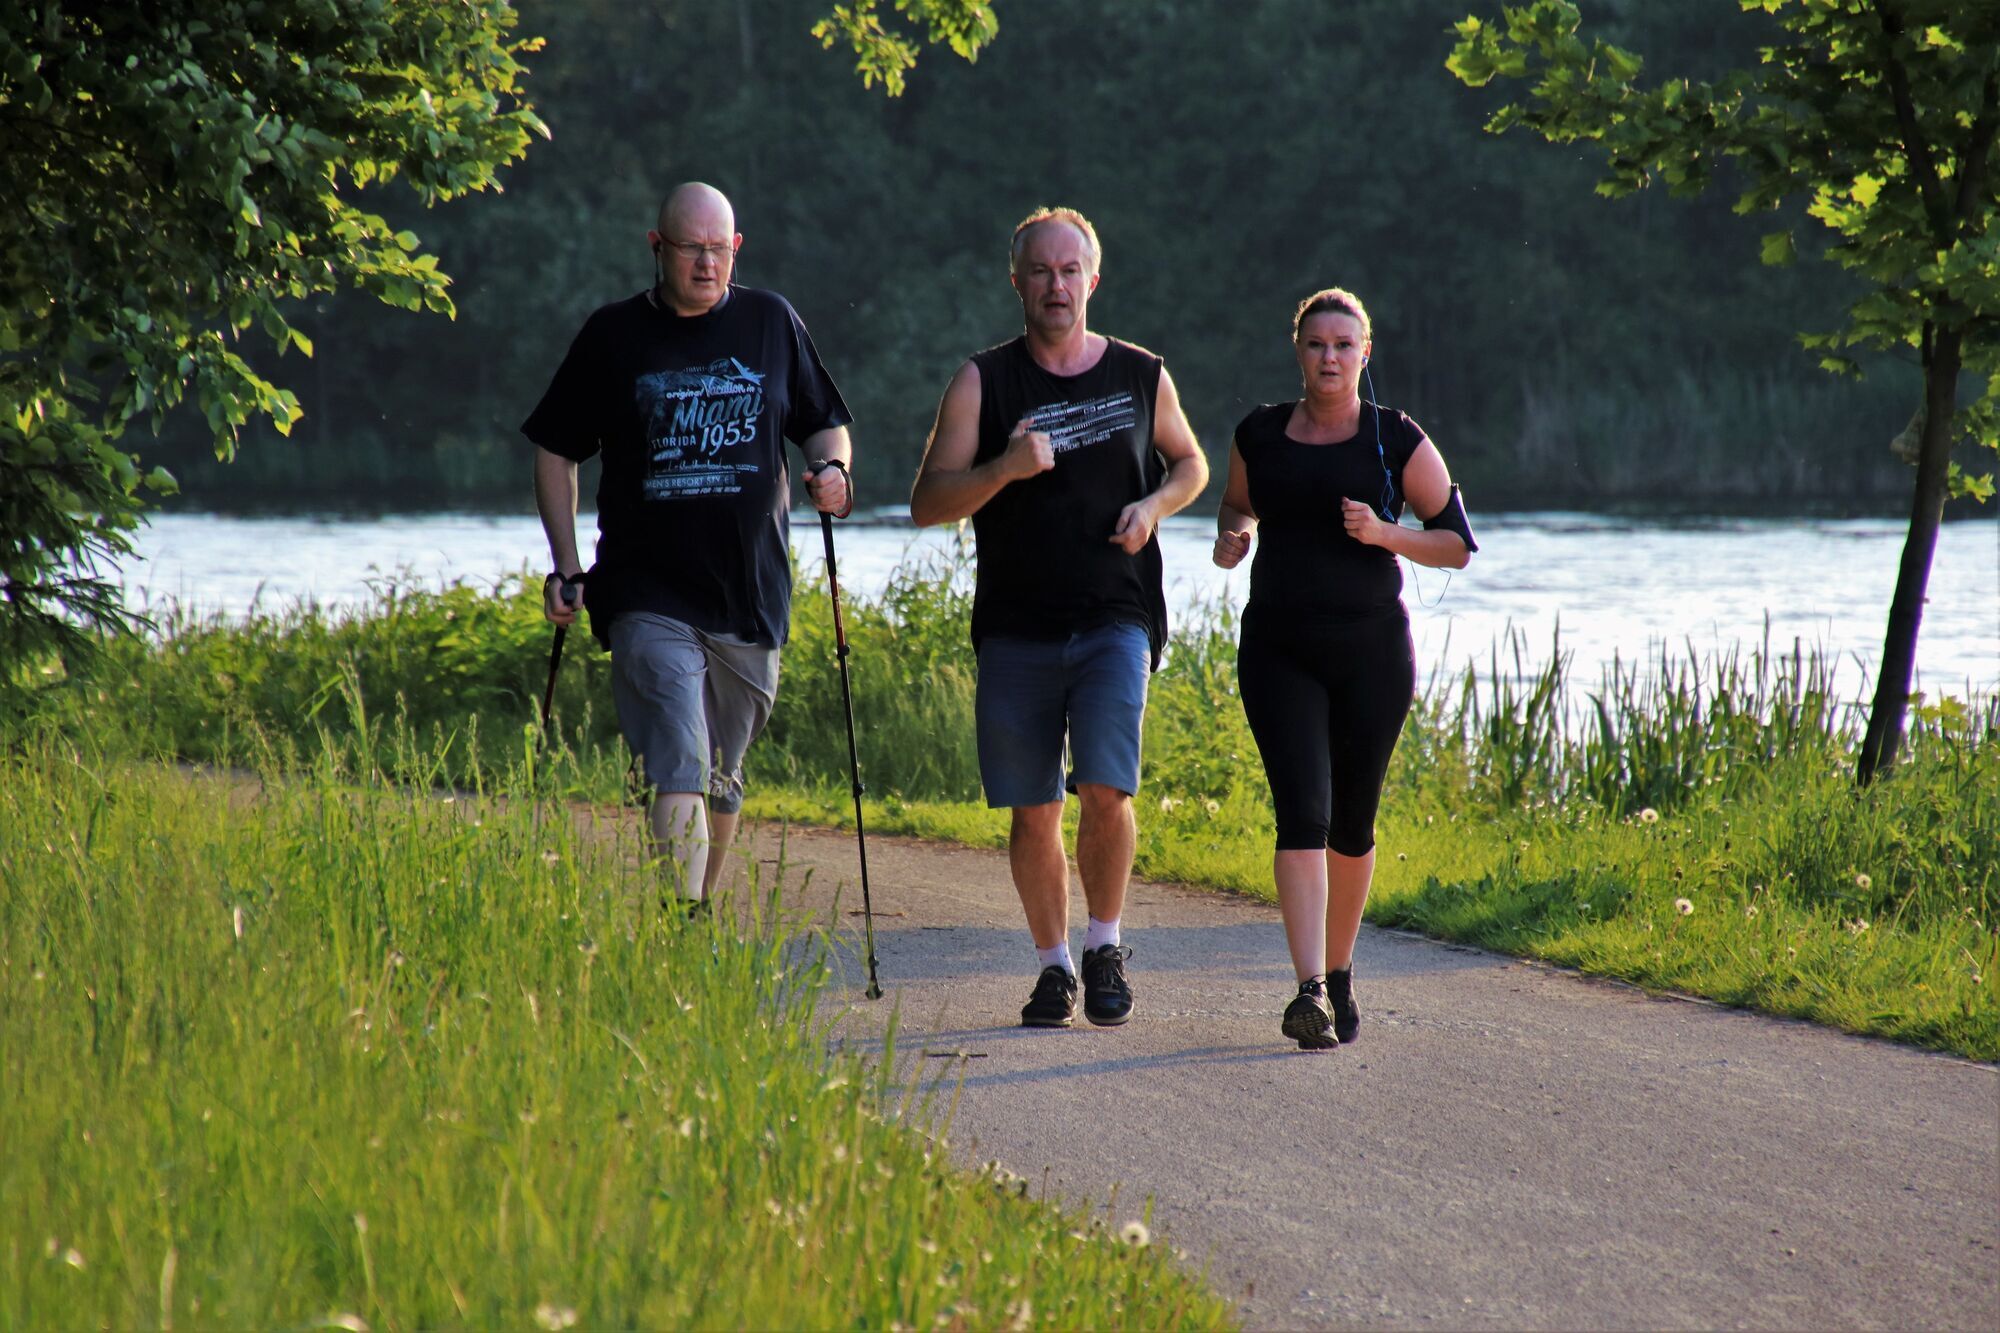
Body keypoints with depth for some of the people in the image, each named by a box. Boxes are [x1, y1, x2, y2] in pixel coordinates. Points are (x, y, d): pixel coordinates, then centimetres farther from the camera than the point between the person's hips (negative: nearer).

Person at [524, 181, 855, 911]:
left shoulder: (772, 322, 8)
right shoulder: (613, 335, 2)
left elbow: (825, 424, 18)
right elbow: (555, 450, 8)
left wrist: (831, 468, -6)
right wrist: (566, 567, 0)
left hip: (751, 596, 3)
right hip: (648, 598, -3)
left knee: (720, 782, 13)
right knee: (678, 775, -16)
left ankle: (701, 912, 28)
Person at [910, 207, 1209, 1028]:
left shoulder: (1141, 377, 6)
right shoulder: (982, 383, 1)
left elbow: (1189, 463, 23)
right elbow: (928, 503, -3)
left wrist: (1154, 504, 1)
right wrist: (1004, 469, -21)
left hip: (1115, 621, 0)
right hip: (1016, 630, 0)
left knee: (1106, 789, -16)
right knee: (1032, 809, 3)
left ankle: (1105, 946, 5)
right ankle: (1054, 965, 19)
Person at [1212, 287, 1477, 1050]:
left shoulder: (1398, 441, 0)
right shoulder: (1261, 434, 6)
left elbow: (1458, 544, 2)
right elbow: (1238, 502, 26)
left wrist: (1385, 534, -15)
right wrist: (1232, 536, 2)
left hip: (1371, 650, 0)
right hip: (1279, 651, 0)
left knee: (1352, 822, 9)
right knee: (1302, 810, -15)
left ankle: (1339, 970, 31)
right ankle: (1310, 991, -23)